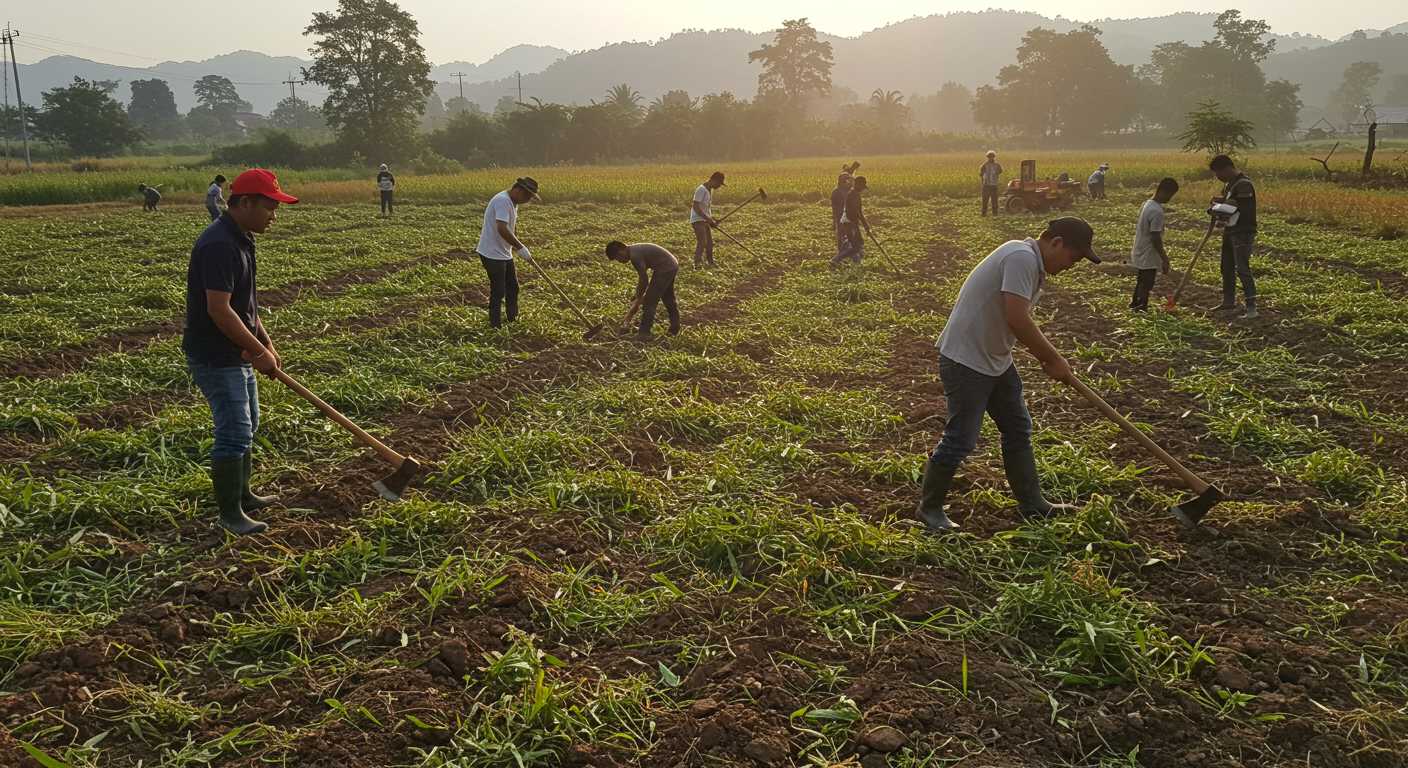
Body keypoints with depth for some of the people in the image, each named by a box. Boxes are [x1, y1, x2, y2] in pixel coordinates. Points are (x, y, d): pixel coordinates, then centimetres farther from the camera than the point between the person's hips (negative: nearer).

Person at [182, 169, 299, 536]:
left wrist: (266, 344, 13)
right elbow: (219, 310, -28)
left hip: (238, 353, 11)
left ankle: (241, 494, 35)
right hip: (215, 357, -11)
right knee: (234, 432, -6)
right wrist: (259, 351, -21)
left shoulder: (240, 239, 9)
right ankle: (230, 514, 4)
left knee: (247, 425, 20)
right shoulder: (219, 244, -24)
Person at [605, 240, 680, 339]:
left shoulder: (635, 256, -20)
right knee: (669, 299, 23)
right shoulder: (635, 250, 9)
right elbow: (641, 277, 19)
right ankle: (675, 330, 36)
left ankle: (643, 334, -1)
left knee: (649, 301, -5)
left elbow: (644, 280, -16)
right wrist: (638, 298, 21)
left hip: (665, 269, -10)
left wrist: (637, 302, -4)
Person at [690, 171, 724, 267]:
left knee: (709, 243, 15)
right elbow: (696, 207, -22)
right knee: (702, 242, -19)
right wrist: (709, 219, -22)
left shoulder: (710, 190, 12)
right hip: (698, 220, -9)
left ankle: (710, 263, 28)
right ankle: (697, 263, -19)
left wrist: (712, 219, 9)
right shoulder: (701, 190, -17)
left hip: (706, 220, 9)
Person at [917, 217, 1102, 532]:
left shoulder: (1033, 265, 11)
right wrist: (1054, 359, -16)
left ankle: (1031, 504, 29)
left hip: (995, 360, 11)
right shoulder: (1022, 257, -21)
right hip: (965, 361, -11)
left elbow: (1023, 322, 18)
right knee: (961, 440, -4)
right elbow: (1017, 320, -27)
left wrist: (1050, 359, 6)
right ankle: (929, 507, 13)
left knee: (1018, 429, 17)